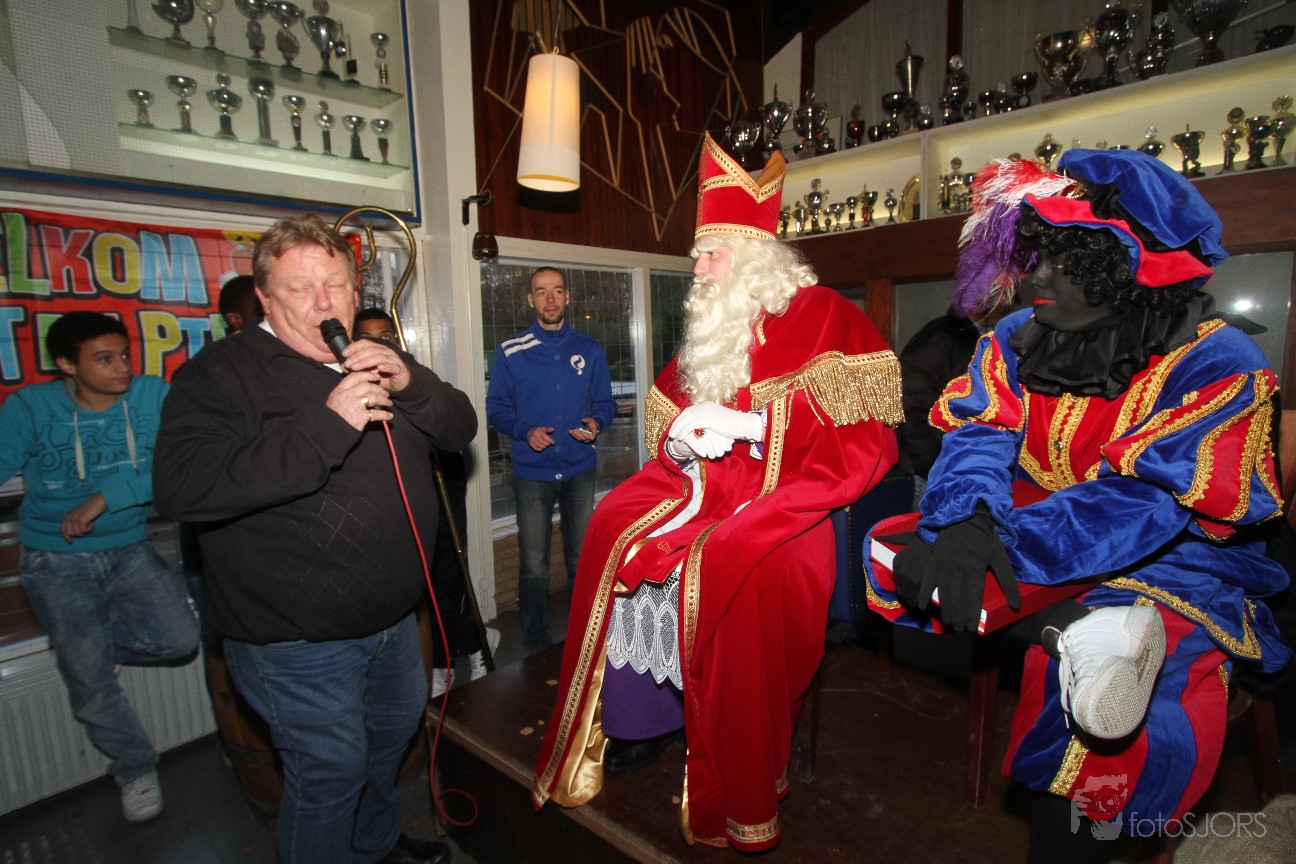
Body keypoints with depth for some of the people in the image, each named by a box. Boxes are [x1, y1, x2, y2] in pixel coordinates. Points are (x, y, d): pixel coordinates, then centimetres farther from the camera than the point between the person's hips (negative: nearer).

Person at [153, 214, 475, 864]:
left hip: (392, 615, 8)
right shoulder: (222, 372, -14)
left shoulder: (379, 364, 8)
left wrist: (411, 384, -19)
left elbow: (460, 429, 2)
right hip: (296, 638, -7)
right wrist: (325, 426, -35)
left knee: (394, 732, 25)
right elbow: (180, 489, -28)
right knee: (330, 773, 6)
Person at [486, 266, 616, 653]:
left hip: (580, 469, 2)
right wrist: (525, 431, -16)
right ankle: (536, 648, 19)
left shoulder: (590, 349, 6)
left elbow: (605, 402, 10)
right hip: (532, 472, -2)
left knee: (582, 561, 12)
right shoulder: (510, 352, 0)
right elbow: (496, 407, 1)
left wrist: (596, 423, -12)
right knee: (533, 567, 3)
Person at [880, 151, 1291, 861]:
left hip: (1173, 563, -5)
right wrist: (967, 523, -34)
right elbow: (979, 436, -11)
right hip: (1040, 554, 5)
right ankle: (1079, 634, -34)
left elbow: (1143, 499, -25)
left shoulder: (1217, 363, -13)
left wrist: (1008, 546, -39)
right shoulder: (1018, 339, 2)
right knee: (894, 551, -19)